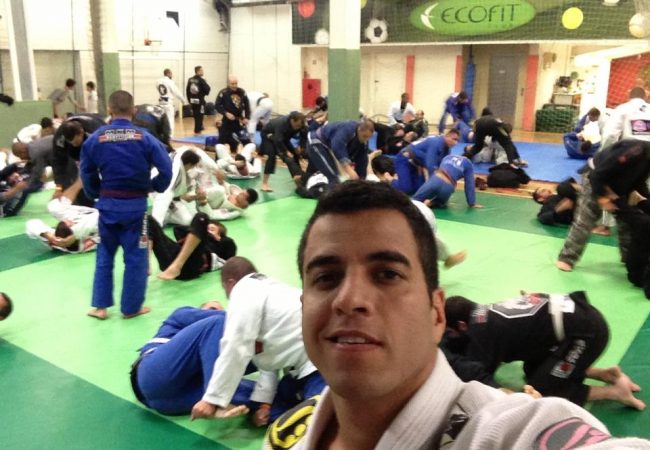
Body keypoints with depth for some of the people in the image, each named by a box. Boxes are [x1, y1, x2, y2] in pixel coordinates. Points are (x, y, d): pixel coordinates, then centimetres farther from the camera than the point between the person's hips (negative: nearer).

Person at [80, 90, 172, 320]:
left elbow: (87, 173, 5)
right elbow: (166, 169, -11)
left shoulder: (95, 138, -2)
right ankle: (131, 307, 20)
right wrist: (155, 187, 7)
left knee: (105, 254, 18)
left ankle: (100, 306, 23)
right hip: (135, 204, -2)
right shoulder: (144, 137, -9)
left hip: (108, 204, 2)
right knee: (135, 256, 10)